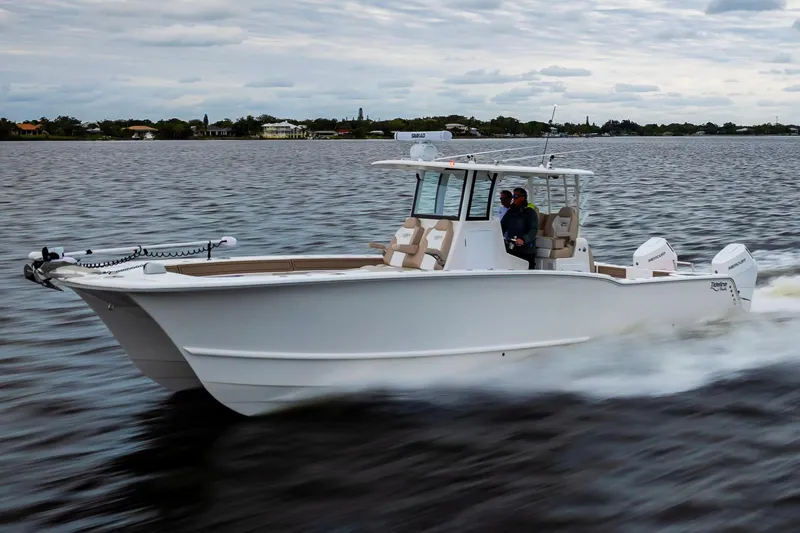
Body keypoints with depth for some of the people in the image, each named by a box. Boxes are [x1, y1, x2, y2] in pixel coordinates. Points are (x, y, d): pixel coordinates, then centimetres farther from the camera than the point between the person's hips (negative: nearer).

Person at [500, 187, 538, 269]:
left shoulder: (530, 212, -5)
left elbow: (534, 229, -17)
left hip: (526, 248, -5)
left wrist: (523, 239, -32)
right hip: (511, 248, 6)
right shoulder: (510, 211, 14)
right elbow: (502, 226, 16)